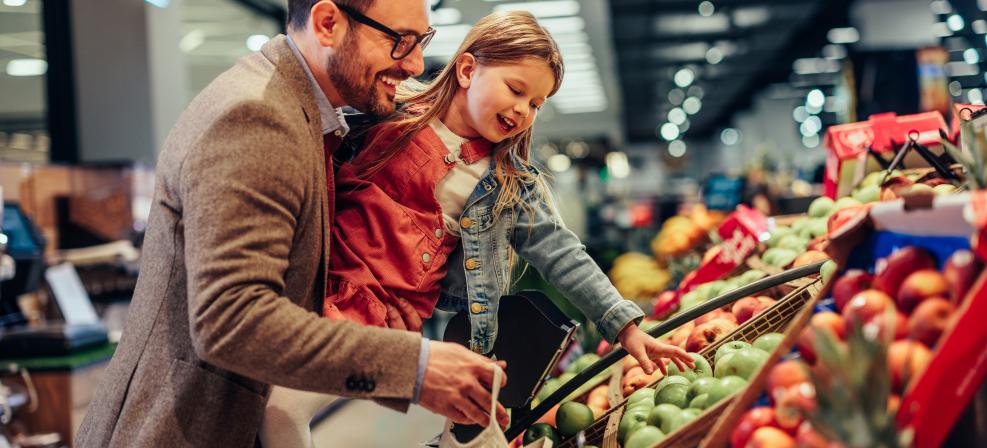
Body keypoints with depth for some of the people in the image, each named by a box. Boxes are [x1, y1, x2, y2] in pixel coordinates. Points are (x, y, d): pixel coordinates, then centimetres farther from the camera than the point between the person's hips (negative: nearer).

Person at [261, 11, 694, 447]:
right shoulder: (389, 110, 1)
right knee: (279, 409, -19)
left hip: (403, 327, 2)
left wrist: (626, 327, 2)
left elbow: (561, 255, 7)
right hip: (328, 293, -2)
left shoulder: (513, 183, 8)